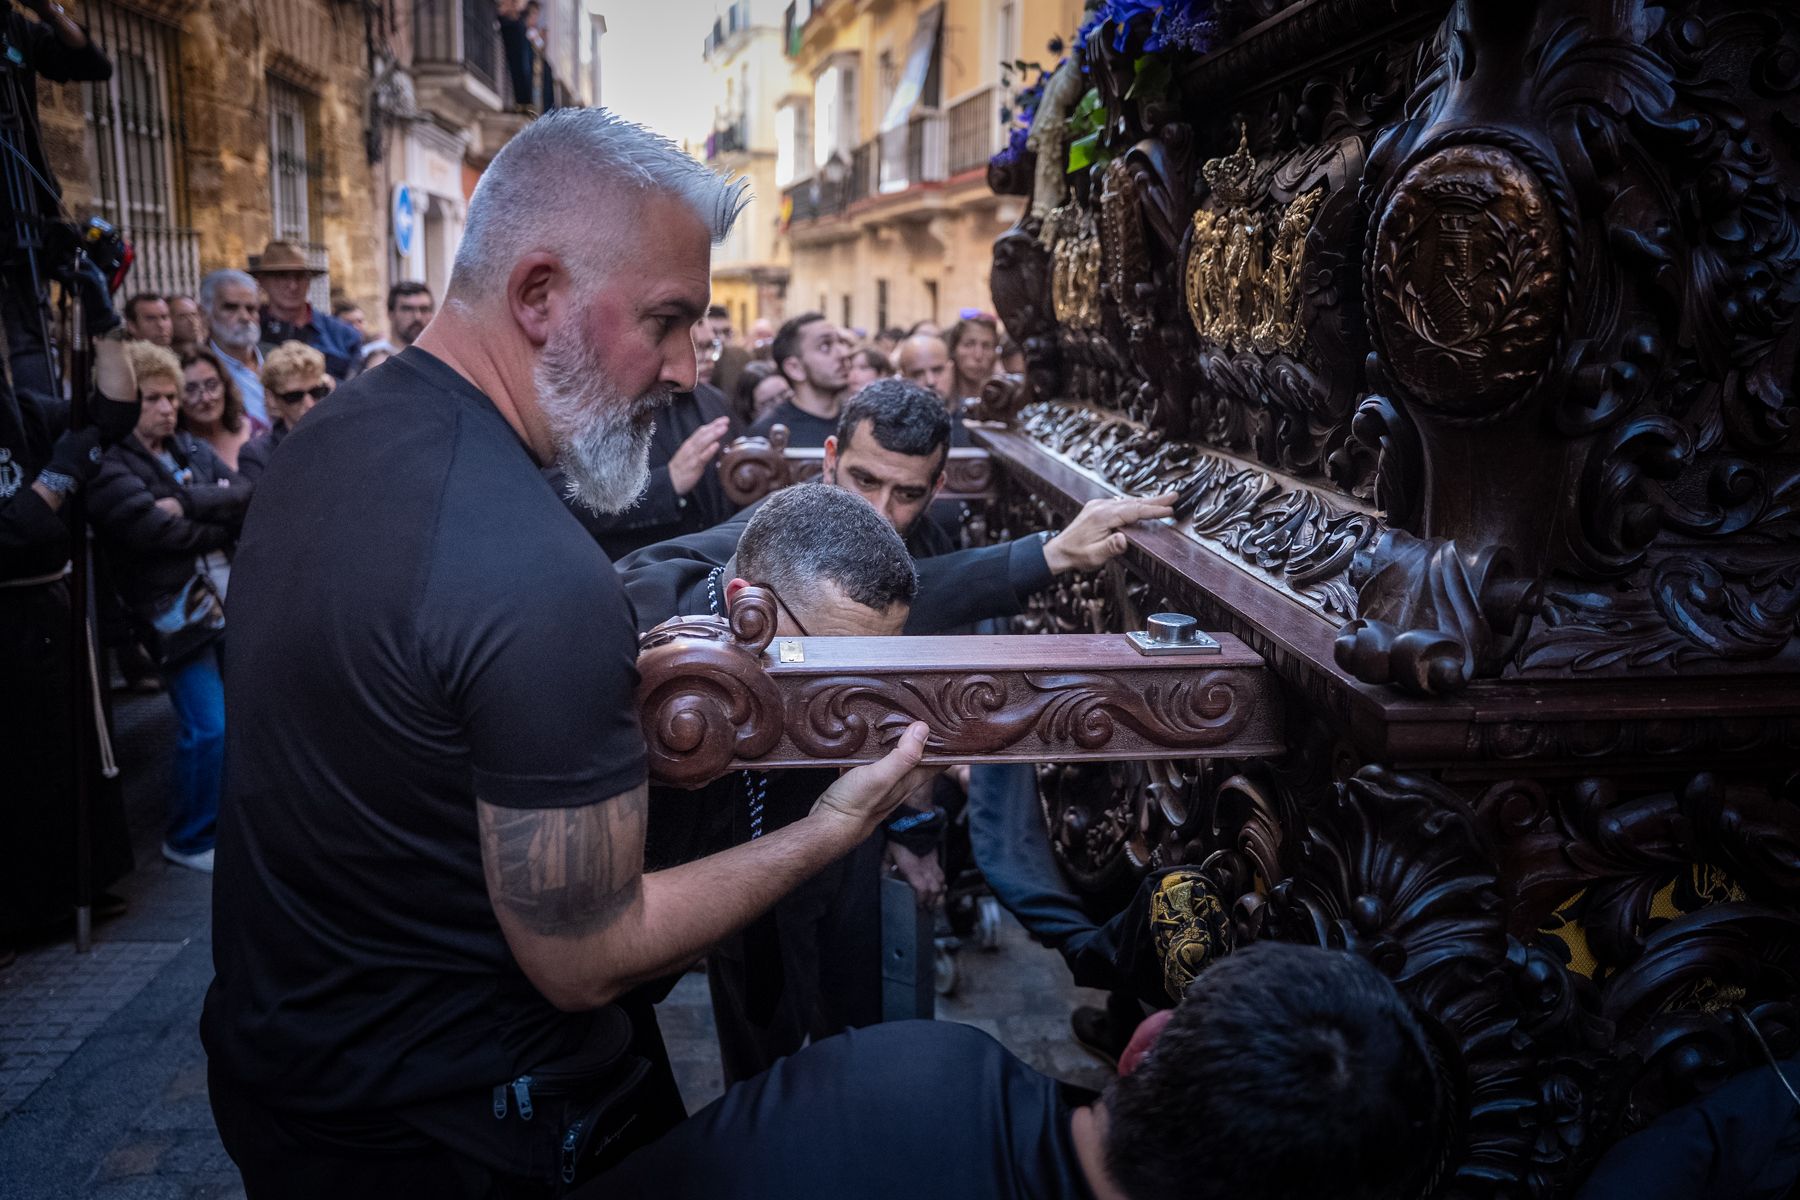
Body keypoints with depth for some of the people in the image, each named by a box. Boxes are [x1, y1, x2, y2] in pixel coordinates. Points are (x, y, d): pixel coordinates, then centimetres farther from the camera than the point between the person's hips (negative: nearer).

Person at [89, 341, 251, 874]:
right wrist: (223, 527, -7)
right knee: (209, 729, -8)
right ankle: (188, 841, 13)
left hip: (229, 598, 6)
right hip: (175, 610, -6)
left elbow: (245, 495, -3)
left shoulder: (191, 449, 13)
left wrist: (187, 502, -17)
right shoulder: (109, 466, -6)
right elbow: (157, 530, -19)